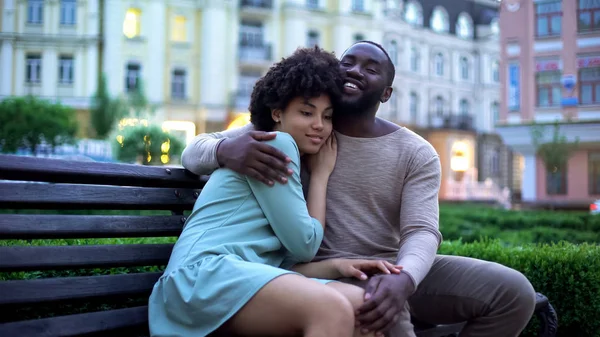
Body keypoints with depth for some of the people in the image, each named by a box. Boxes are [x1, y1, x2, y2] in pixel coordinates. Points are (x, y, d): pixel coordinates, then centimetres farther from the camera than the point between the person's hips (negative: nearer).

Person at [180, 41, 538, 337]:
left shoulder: (417, 153, 2)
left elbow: (421, 232, -11)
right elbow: (194, 151, -1)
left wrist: (402, 279, -36)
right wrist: (226, 149, -28)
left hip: (396, 270, 4)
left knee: (513, 292, -12)